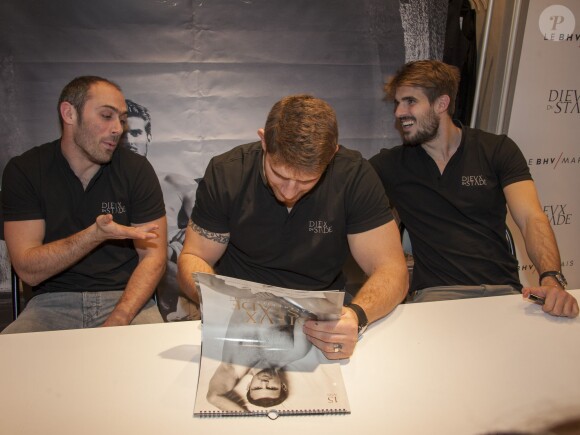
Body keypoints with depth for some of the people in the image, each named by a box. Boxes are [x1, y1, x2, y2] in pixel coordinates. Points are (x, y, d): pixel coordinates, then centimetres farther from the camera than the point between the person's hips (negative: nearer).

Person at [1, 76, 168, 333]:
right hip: (54, 302, 0)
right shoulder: (23, 171, -2)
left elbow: (153, 256, -4)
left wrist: (116, 322, -18)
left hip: (125, 298, 0)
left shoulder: (136, 169, 0)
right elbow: (28, 270, -8)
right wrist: (95, 235, -25)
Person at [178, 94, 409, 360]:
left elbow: (391, 269, -12)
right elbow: (192, 258, -4)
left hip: (322, 321, 1)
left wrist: (357, 316, -34)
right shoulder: (225, 174, -10)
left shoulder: (354, 176, -13)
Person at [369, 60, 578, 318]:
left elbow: (532, 219, -6)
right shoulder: (390, 165, 7)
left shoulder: (498, 150, 6)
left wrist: (551, 278, -22)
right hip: (435, 292, -1)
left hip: (503, 289, 2)